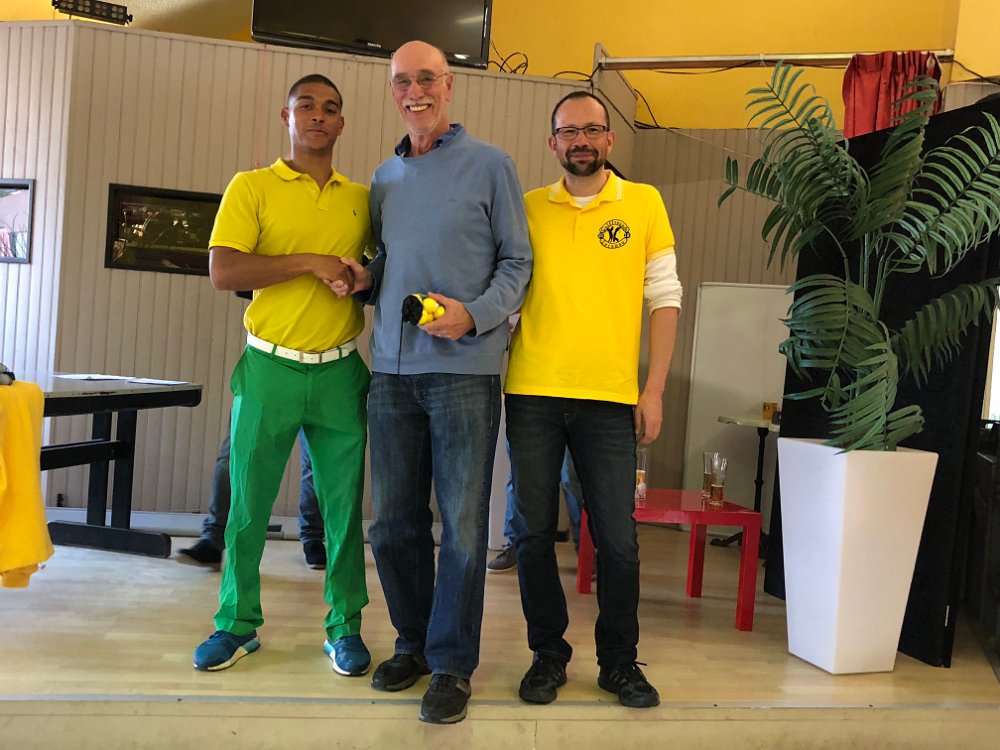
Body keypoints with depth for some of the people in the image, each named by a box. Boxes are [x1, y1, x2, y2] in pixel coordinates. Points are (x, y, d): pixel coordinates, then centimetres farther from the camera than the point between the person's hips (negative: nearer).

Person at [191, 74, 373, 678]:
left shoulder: (361, 198, 10)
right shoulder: (251, 188, 1)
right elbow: (222, 271, -11)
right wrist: (311, 262, -16)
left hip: (341, 372, 2)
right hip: (270, 368, -2)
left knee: (344, 505, 6)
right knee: (248, 503, 7)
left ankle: (345, 627, 20)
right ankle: (238, 624, 24)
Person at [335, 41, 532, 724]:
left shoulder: (490, 166, 4)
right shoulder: (385, 178, 19)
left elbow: (517, 262, 1)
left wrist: (474, 315, -14)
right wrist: (364, 279, 5)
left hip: (464, 368, -5)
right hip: (392, 368, 5)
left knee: (462, 524, -1)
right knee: (394, 521, 9)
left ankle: (453, 663, 13)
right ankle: (414, 642, 27)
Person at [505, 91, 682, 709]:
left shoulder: (644, 203, 6)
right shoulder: (529, 207, 8)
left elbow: (665, 299, 5)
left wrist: (655, 390, -1)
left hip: (610, 399, -1)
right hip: (533, 394, 1)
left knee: (618, 539, 2)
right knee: (533, 531, 6)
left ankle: (620, 661, 22)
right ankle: (549, 654, 24)